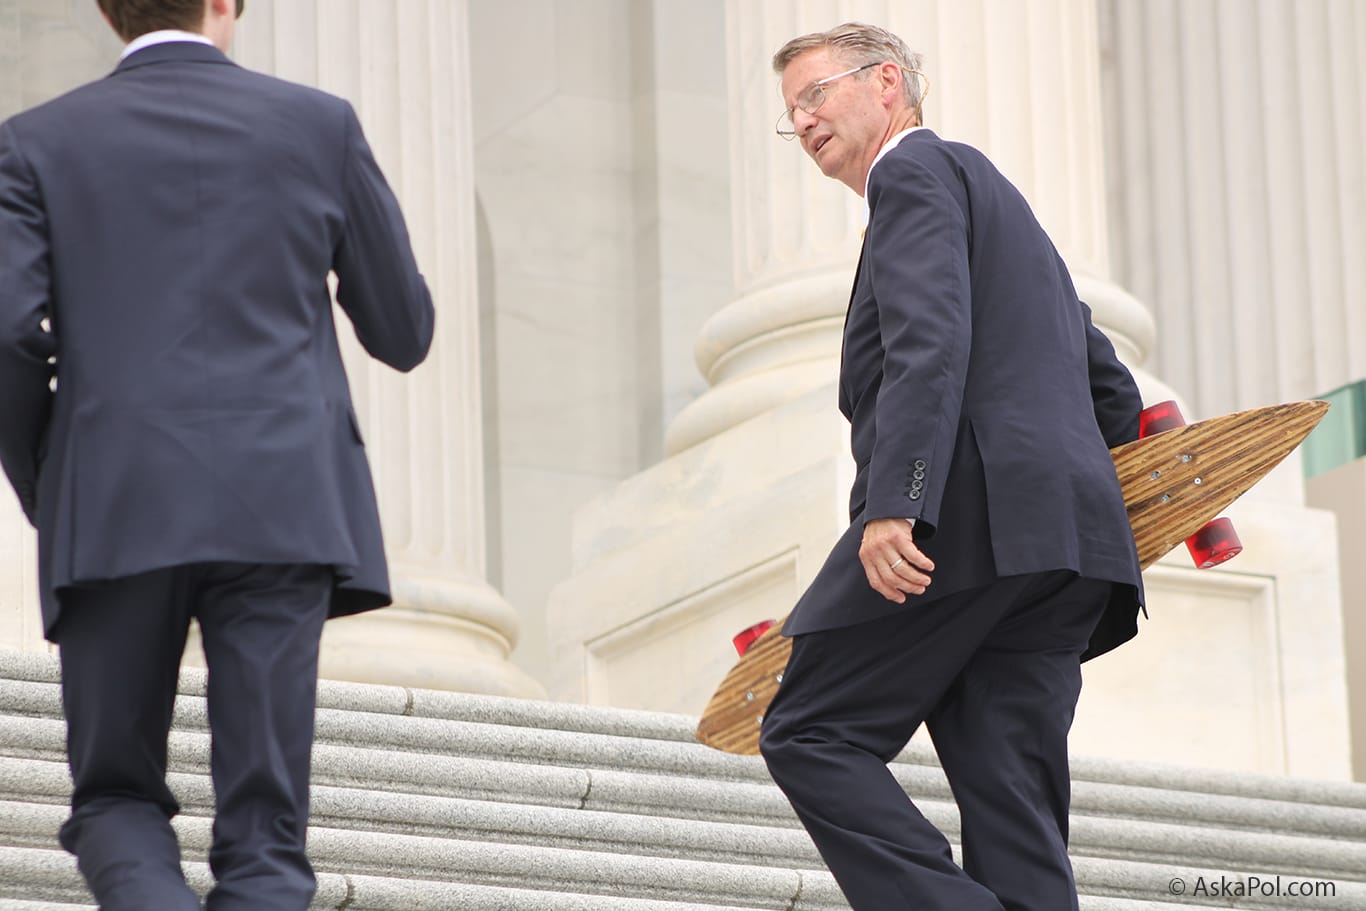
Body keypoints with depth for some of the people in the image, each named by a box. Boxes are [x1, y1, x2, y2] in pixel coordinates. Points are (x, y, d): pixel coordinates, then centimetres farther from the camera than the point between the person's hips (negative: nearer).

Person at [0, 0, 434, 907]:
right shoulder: (318, 124, 10)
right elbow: (405, 333, 14)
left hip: (117, 518, 0)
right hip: (283, 510, 0)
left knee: (115, 798, 12)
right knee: (261, 832, 0)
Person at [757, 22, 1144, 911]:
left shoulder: (917, 170, 3)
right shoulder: (998, 202, 33)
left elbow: (930, 341, -15)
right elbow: (1112, 391, 30)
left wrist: (895, 503, -24)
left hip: (965, 514, -9)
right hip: (1066, 543, 9)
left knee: (810, 735, -6)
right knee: (1014, 804, 2)